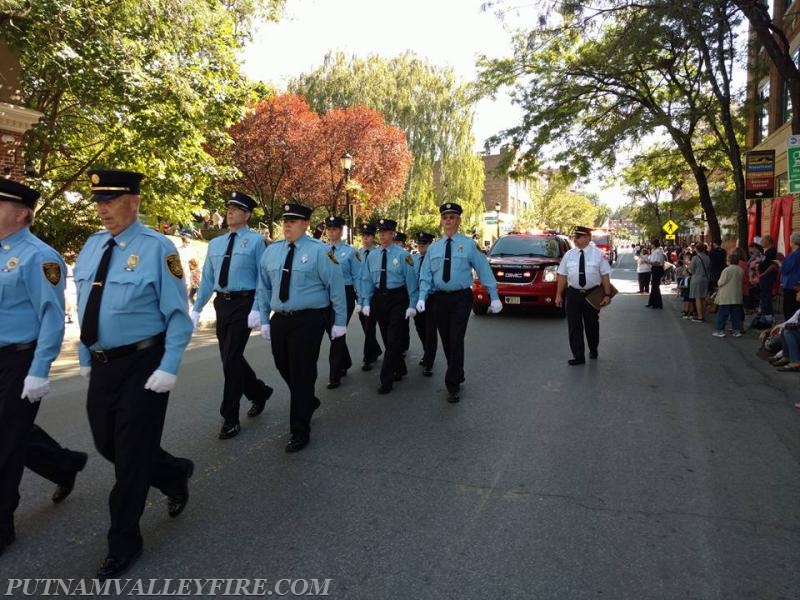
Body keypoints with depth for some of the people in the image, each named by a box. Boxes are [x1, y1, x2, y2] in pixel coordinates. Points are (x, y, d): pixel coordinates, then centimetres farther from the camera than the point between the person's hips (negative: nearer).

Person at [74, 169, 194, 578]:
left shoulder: (156, 248, -13)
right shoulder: (92, 246, 7)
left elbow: (177, 315, -13)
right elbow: (83, 307, 15)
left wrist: (169, 368, -17)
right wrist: (86, 358, 16)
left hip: (143, 365, -7)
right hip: (102, 365, 7)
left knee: (131, 453, 3)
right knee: (107, 444, 17)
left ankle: (123, 543, 22)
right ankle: (175, 474, 42)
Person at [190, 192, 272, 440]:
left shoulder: (255, 240, -3)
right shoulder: (215, 243, 13)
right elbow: (207, 279, 14)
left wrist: (256, 309, -16)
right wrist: (196, 308, 9)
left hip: (243, 303, -6)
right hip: (221, 303, 6)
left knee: (231, 359, -7)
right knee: (230, 358, 13)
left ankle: (230, 418, 5)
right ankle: (259, 392, 37)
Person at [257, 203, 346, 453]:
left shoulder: (319, 251, -8)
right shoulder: (271, 251, 8)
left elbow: (336, 287, -6)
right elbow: (264, 288, 13)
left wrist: (340, 321, -6)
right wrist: (265, 320, 10)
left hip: (308, 320, -6)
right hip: (279, 319, 6)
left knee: (302, 373, -3)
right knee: (284, 368, 18)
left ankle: (299, 431, 10)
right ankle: (308, 402, 46)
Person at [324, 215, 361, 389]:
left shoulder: (350, 251, -3)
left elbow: (357, 277, -2)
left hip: (344, 294, -4)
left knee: (338, 333, -4)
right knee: (331, 331, 14)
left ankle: (335, 376, 5)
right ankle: (345, 362, 38)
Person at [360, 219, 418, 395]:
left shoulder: (402, 255, -8)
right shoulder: (372, 256, 5)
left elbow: (411, 280, -8)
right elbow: (367, 280, 7)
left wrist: (412, 305, -10)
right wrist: (366, 302, 0)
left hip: (397, 298, -5)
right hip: (379, 298, 5)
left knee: (394, 340, -6)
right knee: (387, 339, 14)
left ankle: (386, 380, 1)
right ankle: (400, 369, 33)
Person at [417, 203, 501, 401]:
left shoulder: (469, 245, -2)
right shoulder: (433, 247, 8)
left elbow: (484, 270, -2)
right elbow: (425, 275, 4)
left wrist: (494, 297, -5)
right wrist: (422, 298, -10)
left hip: (461, 298, -4)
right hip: (438, 299, 4)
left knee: (456, 341, -8)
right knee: (446, 342, 11)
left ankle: (453, 385, 0)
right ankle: (457, 376, 30)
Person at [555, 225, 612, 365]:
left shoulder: (598, 254, -3)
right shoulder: (569, 255, 2)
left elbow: (605, 275, -5)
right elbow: (562, 276, 3)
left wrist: (607, 294, -10)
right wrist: (559, 295, 1)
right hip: (573, 294, 1)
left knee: (592, 325, 14)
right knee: (574, 326, 1)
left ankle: (593, 350, 37)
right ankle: (578, 356, 9)